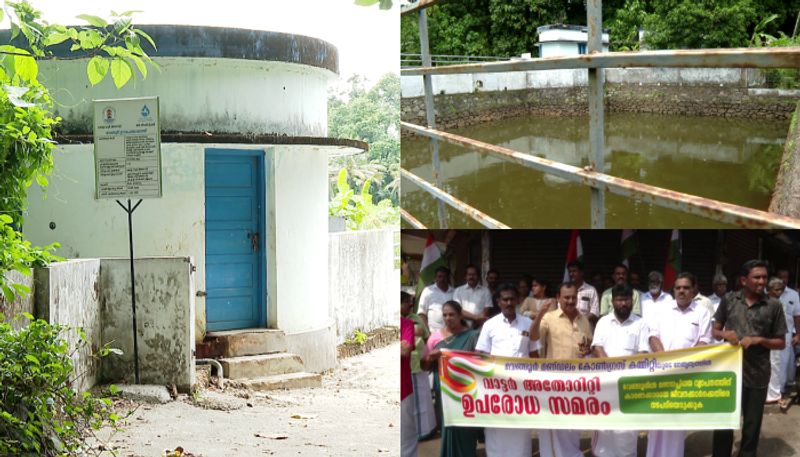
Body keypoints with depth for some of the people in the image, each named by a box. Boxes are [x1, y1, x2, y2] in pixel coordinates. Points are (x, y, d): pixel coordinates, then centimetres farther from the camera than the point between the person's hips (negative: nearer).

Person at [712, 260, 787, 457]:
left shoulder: (773, 305, -3)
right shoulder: (728, 300, 1)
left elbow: (781, 343, 3)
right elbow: (715, 331, 9)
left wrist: (759, 340, -15)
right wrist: (725, 334, -13)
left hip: (757, 374, 0)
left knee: (752, 426, 11)